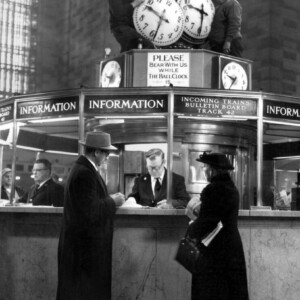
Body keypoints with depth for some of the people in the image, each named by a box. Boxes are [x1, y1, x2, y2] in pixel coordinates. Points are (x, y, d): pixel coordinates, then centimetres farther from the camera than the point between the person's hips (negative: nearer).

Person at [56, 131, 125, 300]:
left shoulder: (84, 169, 9)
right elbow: (90, 212, -26)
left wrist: (109, 199, 5)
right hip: (85, 244, -10)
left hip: (84, 242, 10)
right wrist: (112, 202, -13)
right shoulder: (84, 174, -21)